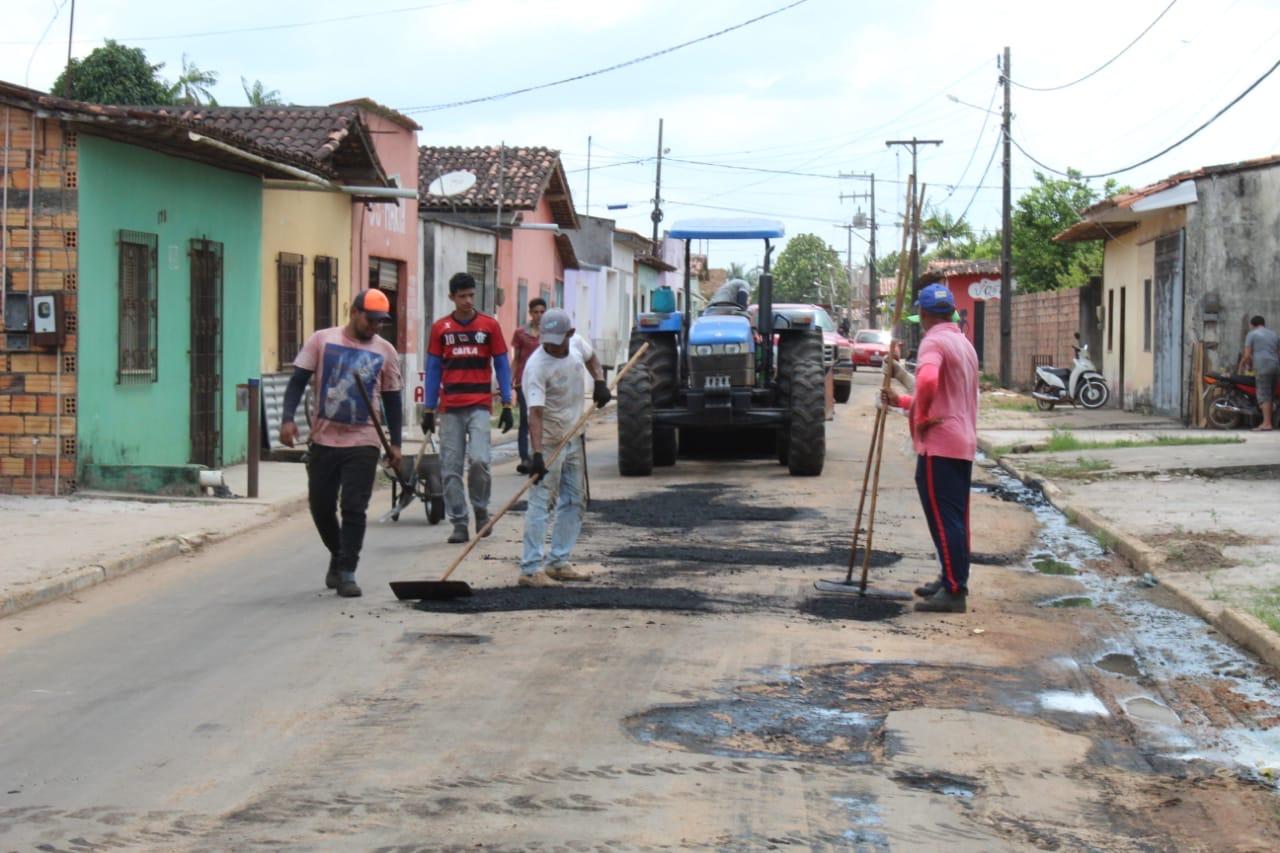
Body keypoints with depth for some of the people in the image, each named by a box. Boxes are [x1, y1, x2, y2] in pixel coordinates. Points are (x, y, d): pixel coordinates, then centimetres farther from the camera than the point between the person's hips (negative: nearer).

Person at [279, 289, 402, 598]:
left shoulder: (385, 351, 5)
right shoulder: (322, 340, 0)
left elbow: (391, 399, 11)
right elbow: (298, 381, 0)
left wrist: (395, 443, 8)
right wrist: (287, 418, -13)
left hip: (363, 443, -1)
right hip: (324, 440, 1)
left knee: (354, 508, -8)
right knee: (320, 505, 9)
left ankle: (346, 573, -3)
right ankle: (338, 556, 33)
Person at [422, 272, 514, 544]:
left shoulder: (489, 325, 4)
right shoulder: (440, 328, 7)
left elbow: (502, 365, 7)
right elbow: (433, 369, 10)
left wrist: (507, 405, 0)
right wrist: (428, 410, 6)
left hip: (480, 406, -2)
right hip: (449, 408, 2)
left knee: (479, 460, -16)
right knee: (451, 467, 0)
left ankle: (481, 509, 8)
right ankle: (459, 523, 7)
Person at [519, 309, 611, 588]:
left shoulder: (577, 345, -5)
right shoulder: (537, 366, -26)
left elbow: (590, 356, 22)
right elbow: (535, 412, -34)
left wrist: (600, 382, 6)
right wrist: (537, 453, -42)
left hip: (573, 437, 8)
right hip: (548, 441, -8)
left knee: (573, 502, 11)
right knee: (540, 502, -12)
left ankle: (557, 562, 18)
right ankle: (531, 568, -13)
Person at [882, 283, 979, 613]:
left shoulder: (933, 342, -11)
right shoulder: (964, 344, 19)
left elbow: (928, 380, -33)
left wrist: (921, 417, -18)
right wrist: (901, 401, 28)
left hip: (939, 443, -9)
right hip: (963, 443, 9)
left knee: (943, 518, -8)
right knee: (956, 517, 15)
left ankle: (953, 591, -9)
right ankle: (953, 580, 22)